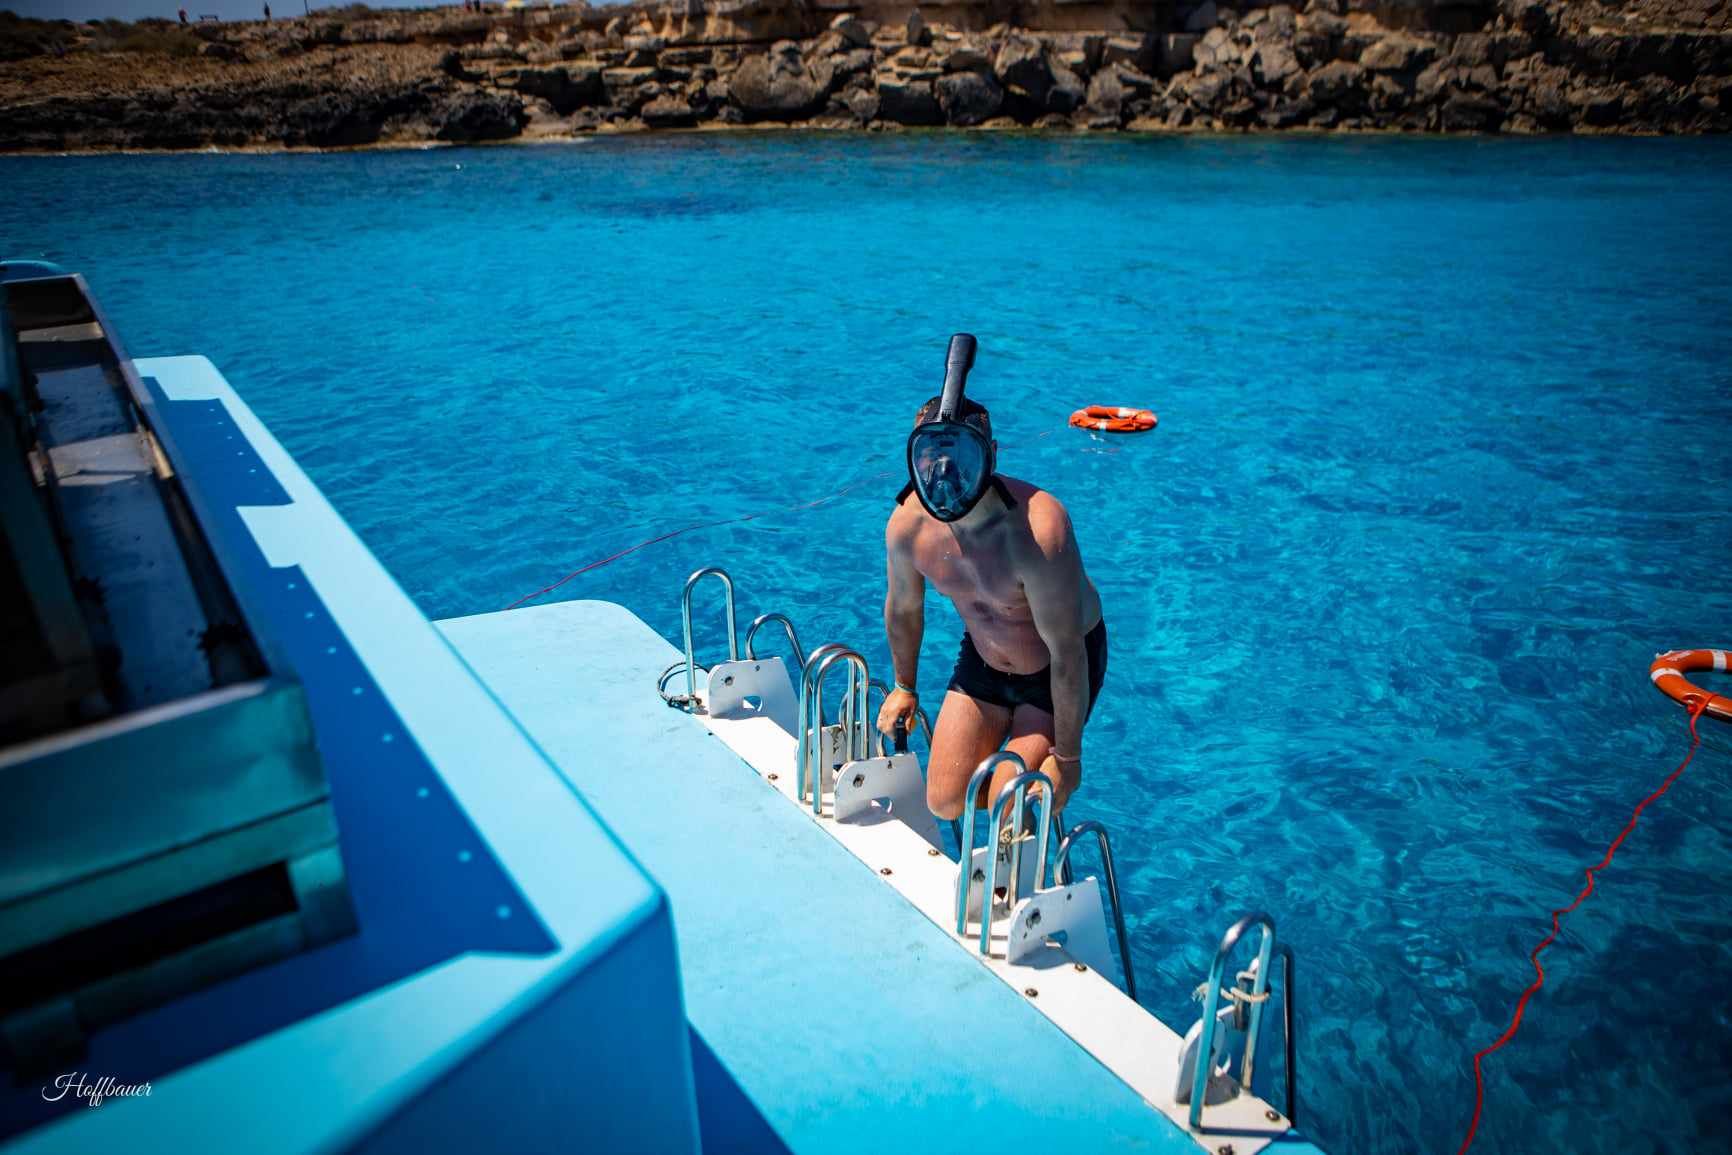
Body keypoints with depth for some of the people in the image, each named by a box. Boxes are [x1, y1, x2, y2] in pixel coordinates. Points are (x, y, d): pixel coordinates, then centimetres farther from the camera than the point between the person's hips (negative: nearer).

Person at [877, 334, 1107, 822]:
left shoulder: (1038, 532, -37)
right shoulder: (907, 526, -19)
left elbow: (1066, 653, -30)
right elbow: (904, 608, 2)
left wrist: (1067, 757, -21)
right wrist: (904, 686, 15)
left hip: (1059, 666, -5)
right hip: (982, 660, 5)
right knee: (944, 802, 3)